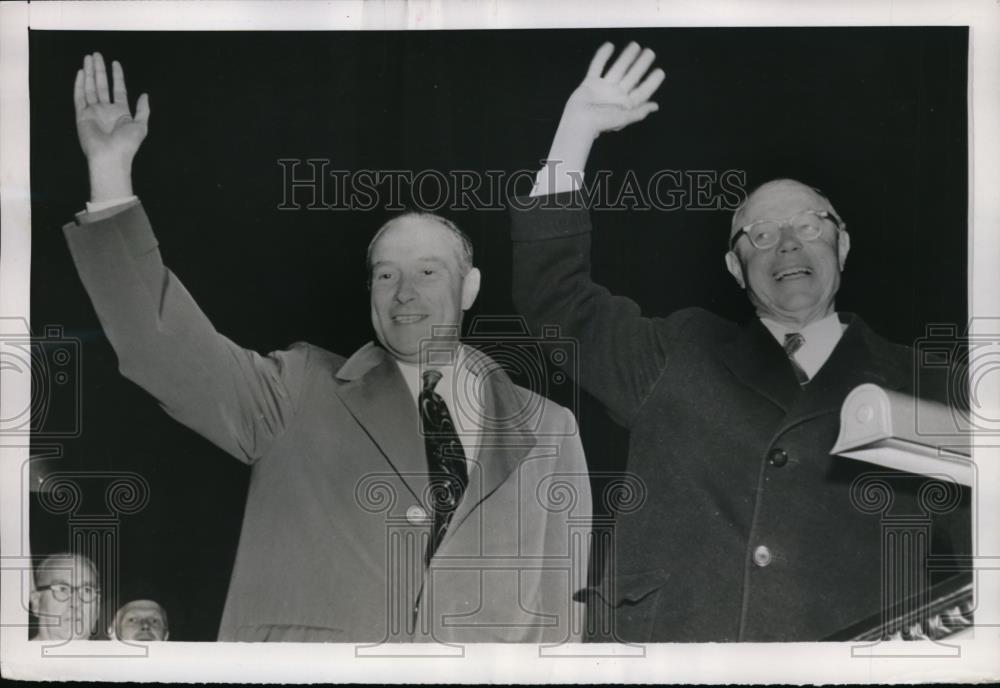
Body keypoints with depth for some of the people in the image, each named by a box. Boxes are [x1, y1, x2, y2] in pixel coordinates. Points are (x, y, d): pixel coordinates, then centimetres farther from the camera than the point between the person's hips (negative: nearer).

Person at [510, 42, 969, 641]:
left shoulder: (916, 386, 13)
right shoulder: (681, 355, 17)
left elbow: (972, 544, 13)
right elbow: (557, 299, 15)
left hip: (847, 643, 0)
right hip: (658, 640, 1)